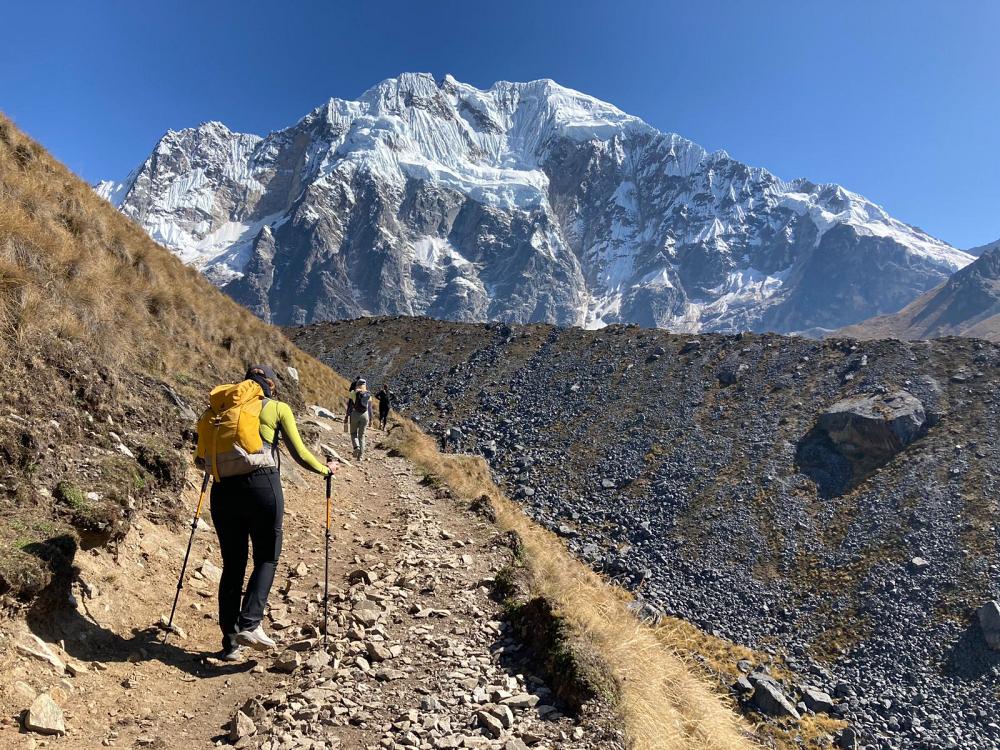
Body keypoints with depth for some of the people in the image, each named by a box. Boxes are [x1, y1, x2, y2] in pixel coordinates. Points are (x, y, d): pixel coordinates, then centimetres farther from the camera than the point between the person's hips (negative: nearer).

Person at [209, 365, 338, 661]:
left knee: (232, 564, 13)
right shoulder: (278, 409, 7)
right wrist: (326, 469, 20)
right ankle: (250, 624, -6)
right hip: (262, 485, -3)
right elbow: (299, 454, 3)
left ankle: (230, 641, 16)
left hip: (224, 490, 4)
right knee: (266, 559, 11)